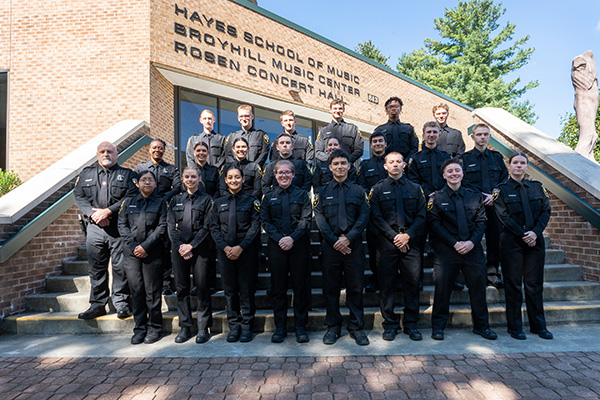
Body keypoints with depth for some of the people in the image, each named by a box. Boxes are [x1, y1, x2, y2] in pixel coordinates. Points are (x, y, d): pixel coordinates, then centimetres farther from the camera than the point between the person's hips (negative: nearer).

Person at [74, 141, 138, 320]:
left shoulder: (127, 174, 5)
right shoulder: (86, 174, 16)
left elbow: (131, 197, -8)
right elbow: (79, 196, 8)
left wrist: (108, 211, -14)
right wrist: (92, 213, -8)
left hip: (119, 227, -3)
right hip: (95, 227, 3)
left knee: (120, 266, 1)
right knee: (96, 267, 9)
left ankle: (121, 303, 14)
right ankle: (97, 304, 21)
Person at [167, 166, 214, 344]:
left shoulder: (206, 199, 3)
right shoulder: (176, 200, 13)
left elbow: (207, 227, -4)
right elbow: (171, 226, 8)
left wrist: (191, 245, -11)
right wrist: (180, 246, -5)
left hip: (200, 248, -3)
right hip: (179, 248, 3)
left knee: (202, 287, -1)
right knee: (182, 288, 8)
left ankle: (203, 328, 10)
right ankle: (185, 327, 20)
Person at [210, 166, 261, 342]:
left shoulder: (251, 201, 2)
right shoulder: (219, 203, 10)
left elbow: (255, 227, -4)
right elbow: (214, 228, 6)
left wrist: (240, 247, -13)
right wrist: (225, 247, -8)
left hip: (246, 250, -2)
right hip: (225, 251, 3)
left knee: (247, 289, 3)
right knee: (230, 289, 8)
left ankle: (246, 326, 17)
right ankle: (234, 326, 21)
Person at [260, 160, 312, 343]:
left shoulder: (302, 194, 7)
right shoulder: (269, 196, 10)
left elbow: (306, 219, -2)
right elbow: (265, 221, 3)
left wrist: (292, 238, -15)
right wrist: (279, 239, -11)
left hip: (298, 244, -1)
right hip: (276, 245, 1)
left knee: (300, 285, 3)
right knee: (278, 286, 6)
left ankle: (300, 326, 17)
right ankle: (280, 327, 19)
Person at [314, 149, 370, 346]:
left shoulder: (358, 191, 9)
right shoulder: (322, 192, 8)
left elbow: (364, 217, 1)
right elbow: (320, 218, 0)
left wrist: (348, 238, -12)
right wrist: (334, 240, -10)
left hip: (353, 245, 0)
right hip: (330, 246, 0)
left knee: (355, 287, 6)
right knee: (330, 287, 6)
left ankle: (357, 327, 21)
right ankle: (333, 327, 22)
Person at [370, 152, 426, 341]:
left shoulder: (415, 189, 12)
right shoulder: (378, 189, 7)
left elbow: (421, 216, 5)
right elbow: (376, 217, -1)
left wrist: (407, 235, -8)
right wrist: (394, 236, -10)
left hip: (410, 242, 2)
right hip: (387, 242, -1)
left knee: (412, 282, 4)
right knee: (387, 283, 2)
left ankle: (411, 323, 19)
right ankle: (390, 324, 16)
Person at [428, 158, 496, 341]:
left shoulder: (475, 196, 10)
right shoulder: (436, 198, 1)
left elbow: (481, 222, 6)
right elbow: (434, 225, -5)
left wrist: (471, 242, -9)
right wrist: (454, 243, -12)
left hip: (472, 249, 3)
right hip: (446, 250, -3)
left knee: (478, 285, 9)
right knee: (442, 287, 1)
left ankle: (481, 325, 30)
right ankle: (438, 327, 16)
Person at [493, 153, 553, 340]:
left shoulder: (536, 187, 10)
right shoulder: (501, 189, 0)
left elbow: (546, 211, 4)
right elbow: (504, 217, -8)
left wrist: (535, 232, -11)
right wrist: (523, 235, -13)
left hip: (535, 240, 3)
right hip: (511, 241, -3)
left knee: (535, 283, 9)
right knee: (513, 284, 2)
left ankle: (538, 325, 22)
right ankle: (515, 327, 13)